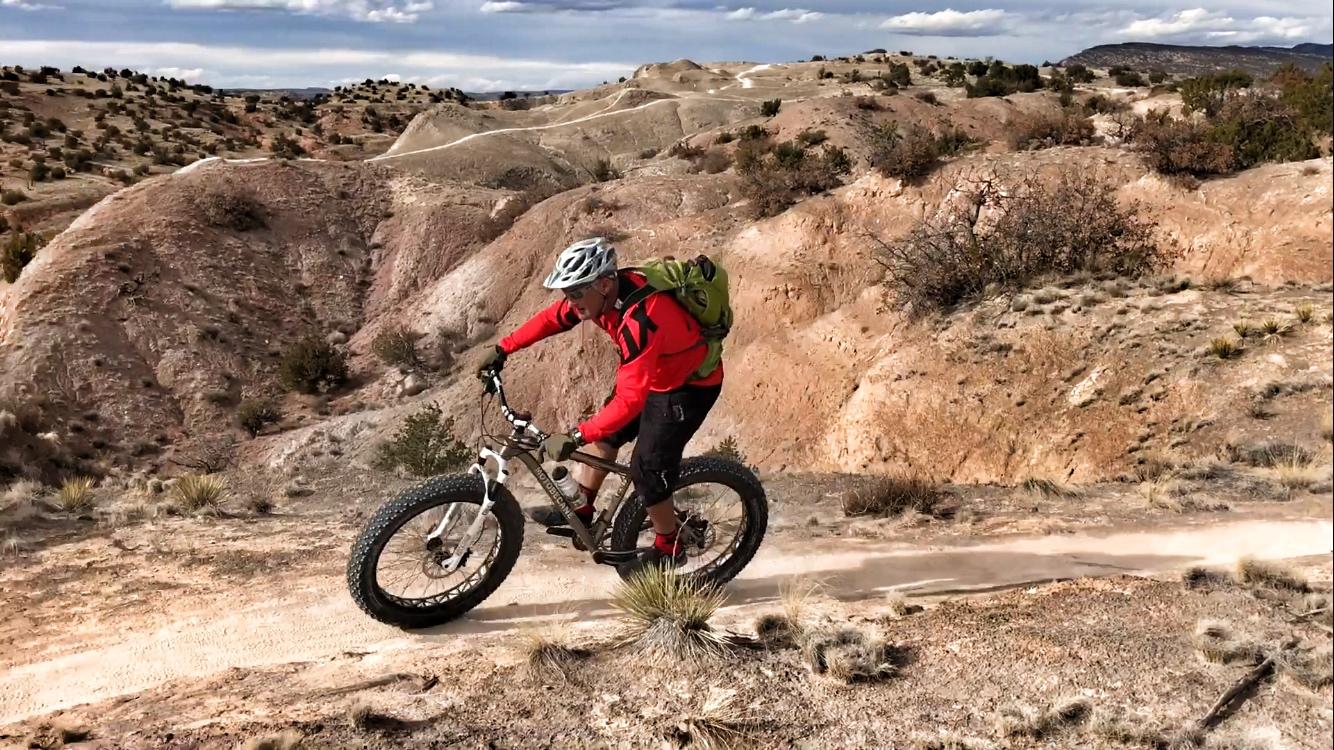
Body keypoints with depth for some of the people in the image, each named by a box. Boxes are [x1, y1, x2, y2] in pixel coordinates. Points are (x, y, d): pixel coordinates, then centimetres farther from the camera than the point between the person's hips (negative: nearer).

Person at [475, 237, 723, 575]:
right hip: (653, 373, 9)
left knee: (647, 468, -7)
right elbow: (552, 318, 2)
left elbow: (630, 399, -43)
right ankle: (581, 509, 24)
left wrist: (575, 437, -44)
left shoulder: (640, 318, -39)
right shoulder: (605, 290, -14)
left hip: (690, 385, -9)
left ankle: (669, 549, 13)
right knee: (605, 431, 11)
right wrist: (503, 348, -1)